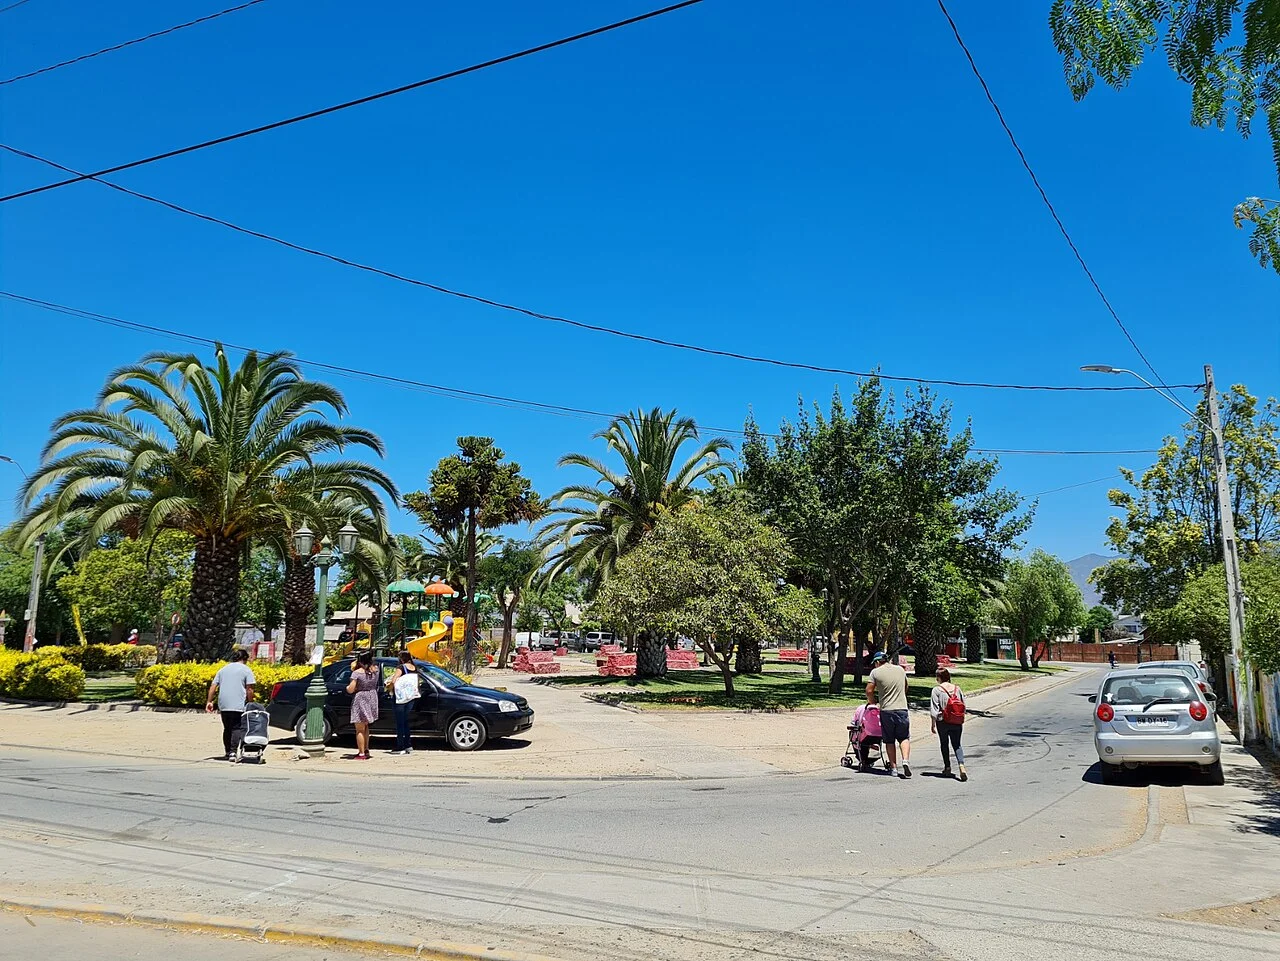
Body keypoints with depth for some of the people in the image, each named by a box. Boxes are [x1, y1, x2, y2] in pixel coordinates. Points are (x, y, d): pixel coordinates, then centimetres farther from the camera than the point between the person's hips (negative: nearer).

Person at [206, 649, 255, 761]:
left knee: (227, 729, 15)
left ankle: (227, 752, 19)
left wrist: (209, 702, 12)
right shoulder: (246, 670, 1)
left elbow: (213, 686, 12)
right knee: (236, 729, -5)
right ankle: (233, 752, -17)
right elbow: (249, 689, -6)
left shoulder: (223, 669, 17)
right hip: (238, 706, -5)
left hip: (223, 706, 5)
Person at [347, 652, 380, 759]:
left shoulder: (357, 673, -17)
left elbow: (350, 690, -19)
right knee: (365, 726, 22)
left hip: (360, 700, -6)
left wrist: (347, 687, 4)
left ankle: (361, 754, 3)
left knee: (360, 729, 2)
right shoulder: (375, 670, -2)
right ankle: (366, 750, 26)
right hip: (372, 699, 6)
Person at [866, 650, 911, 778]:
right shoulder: (900, 670, 11)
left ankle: (893, 767, 8)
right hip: (902, 709, 2)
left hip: (886, 710, -2)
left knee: (889, 740, 8)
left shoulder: (876, 672, -2)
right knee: (904, 737, 10)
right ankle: (906, 760, -11)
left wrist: (872, 702, 11)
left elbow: (869, 691, -6)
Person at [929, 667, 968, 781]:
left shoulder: (937, 690, -10)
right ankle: (961, 766, -13)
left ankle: (947, 768, 20)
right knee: (957, 744, 8)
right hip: (957, 723, 3)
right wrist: (961, 720, 20)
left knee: (944, 744, 14)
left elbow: (934, 709, -10)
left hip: (943, 722, -3)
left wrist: (932, 724, -3)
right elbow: (964, 705, 8)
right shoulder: (957, 688, 2)